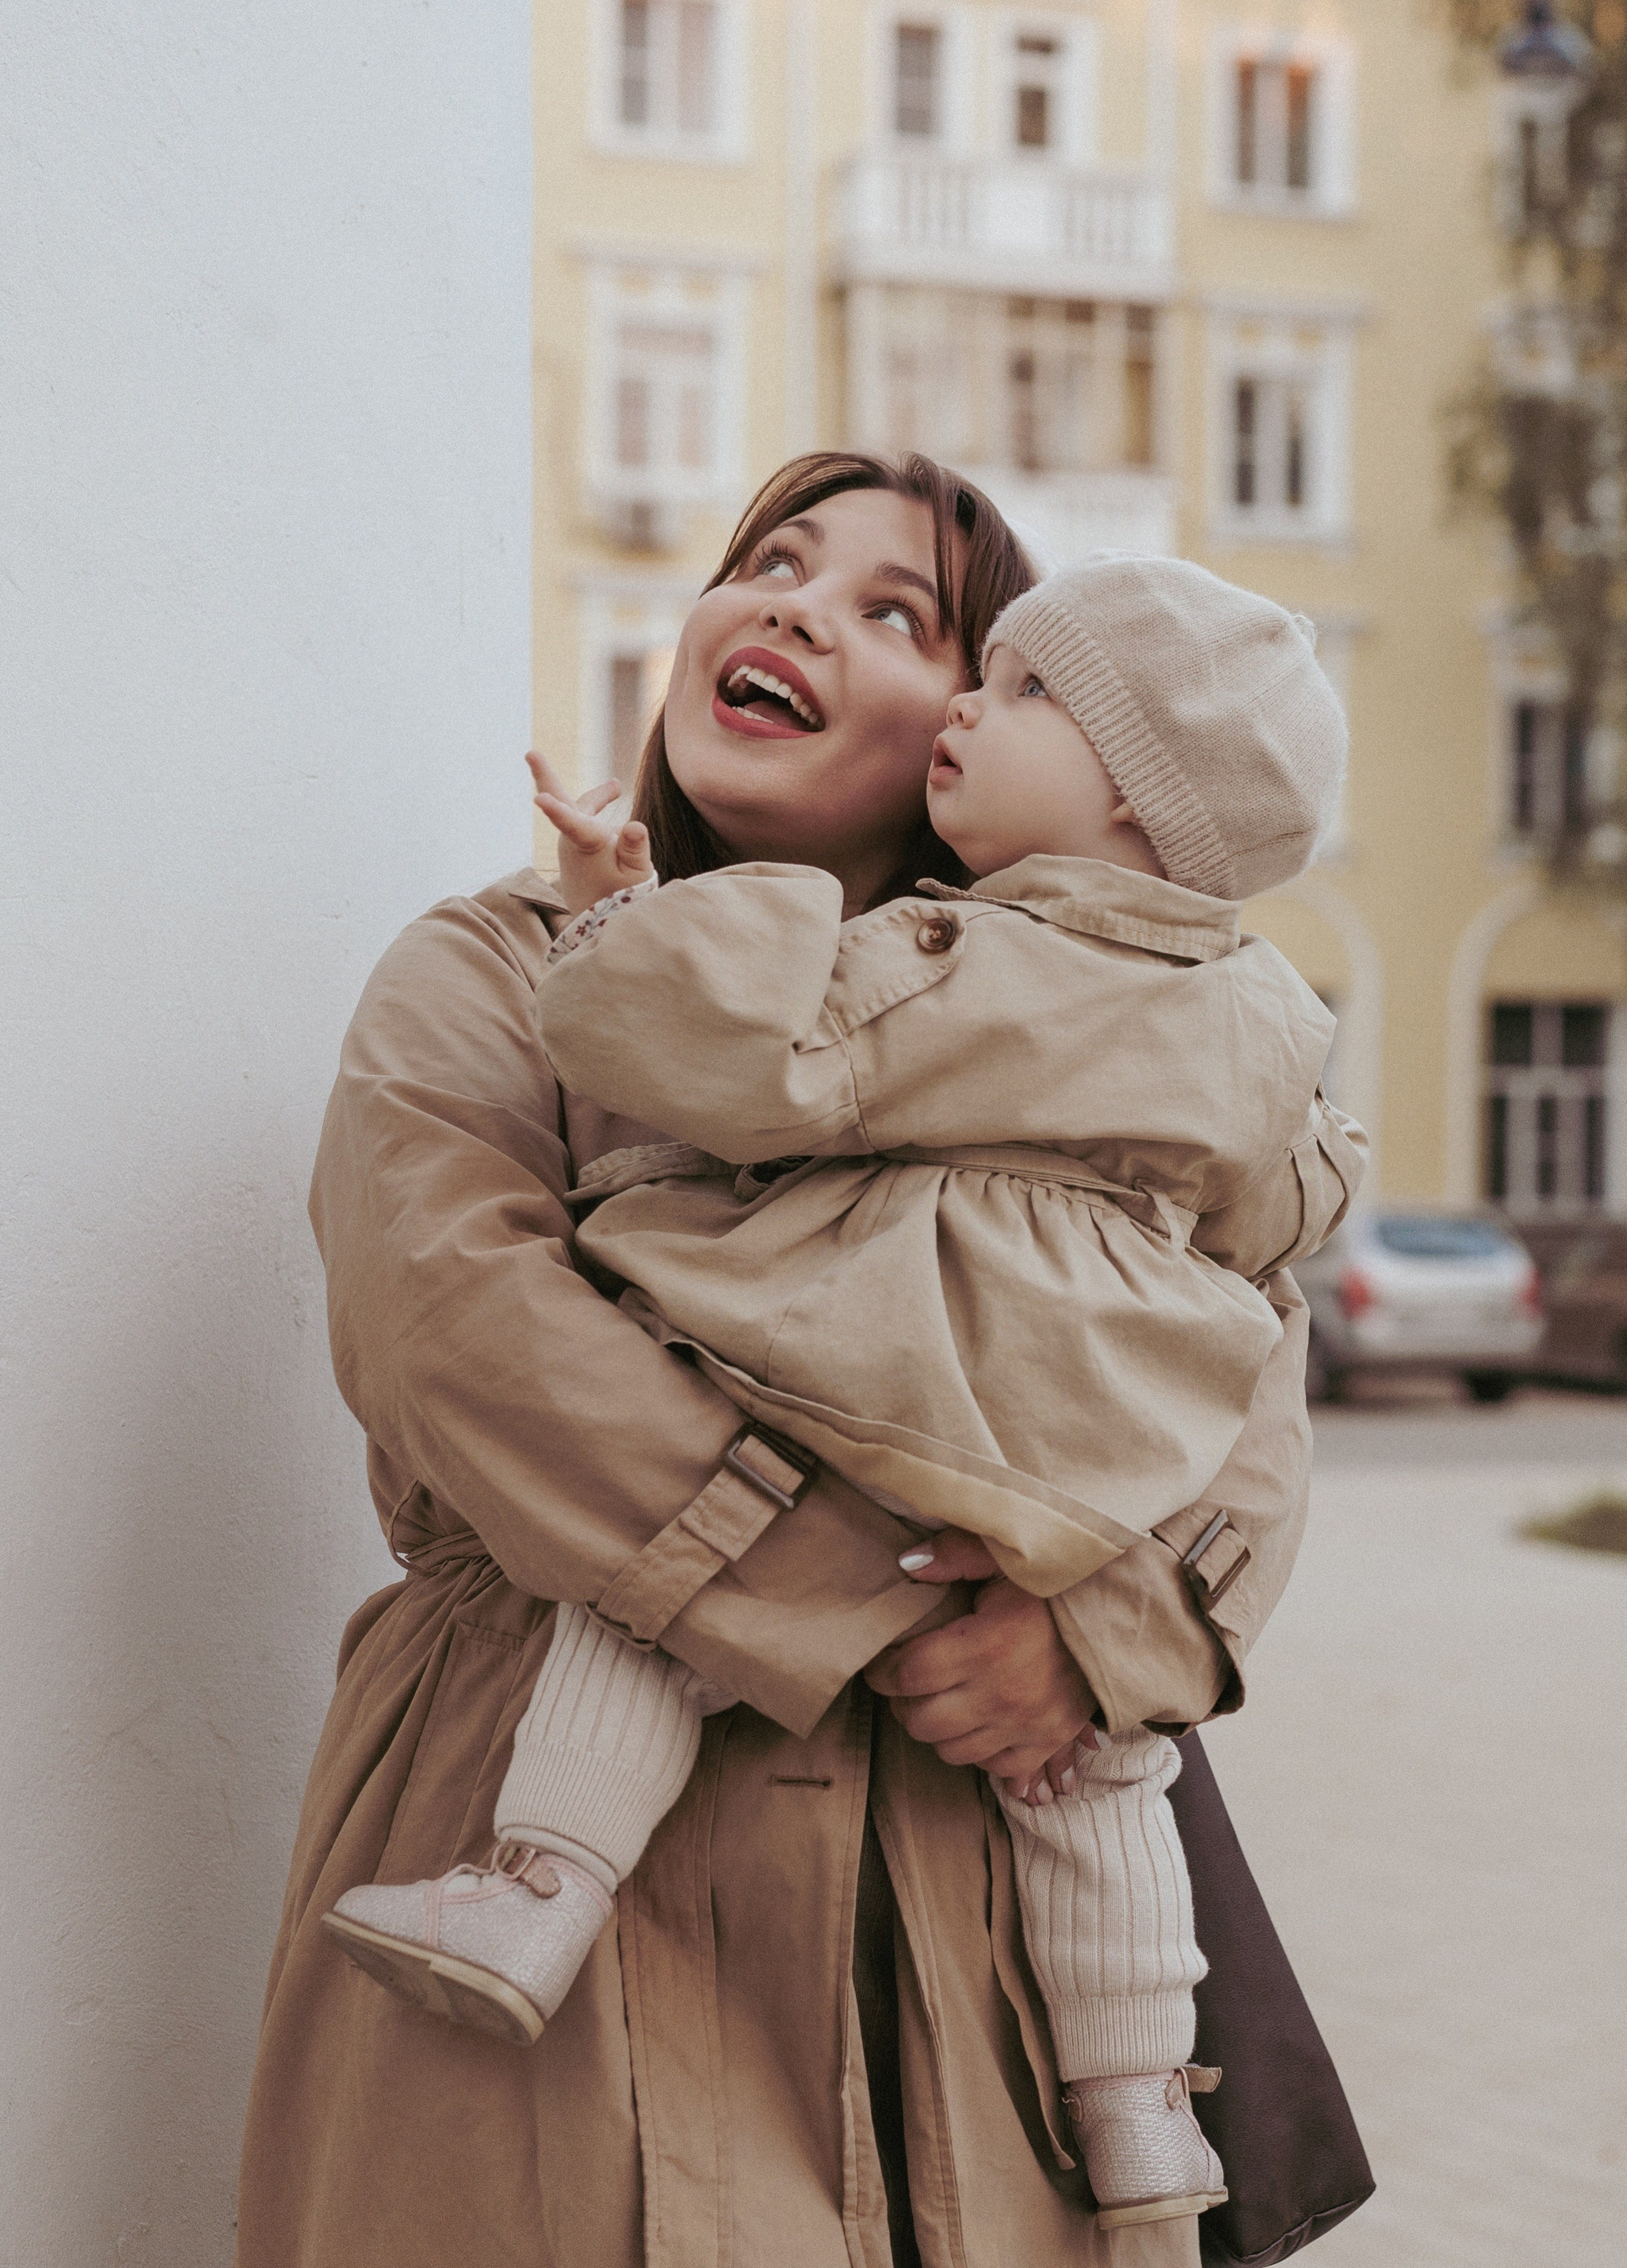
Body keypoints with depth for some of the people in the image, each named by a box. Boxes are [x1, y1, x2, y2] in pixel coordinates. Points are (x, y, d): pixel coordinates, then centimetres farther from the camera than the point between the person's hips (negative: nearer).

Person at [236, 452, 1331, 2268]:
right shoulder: (490, 980, 2)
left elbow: (1244, 1335, 4)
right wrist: (862, 1610, -20)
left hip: (967, 1881, 3)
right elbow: (465, 1320, -15)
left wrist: (1107, 1621, -16)